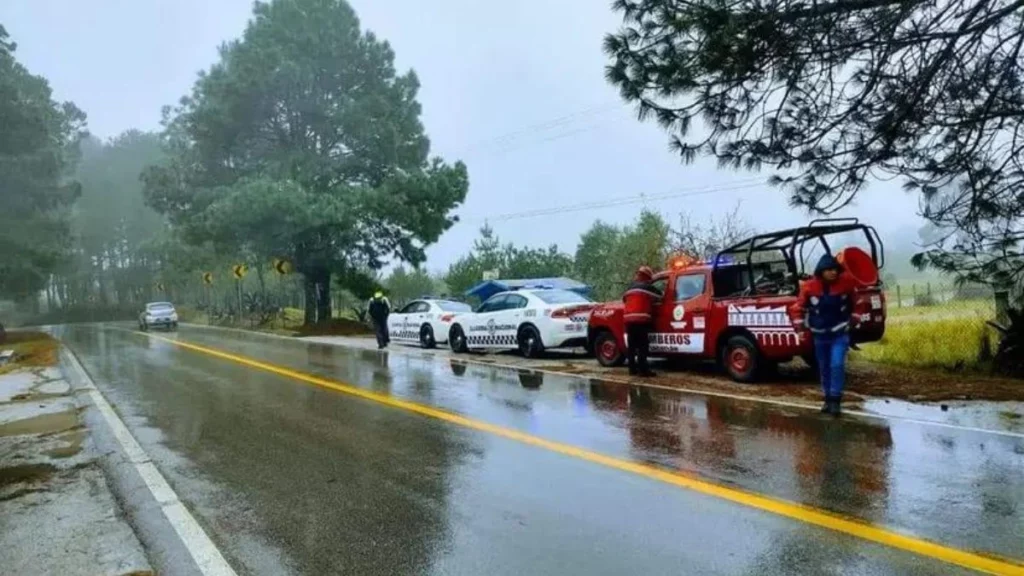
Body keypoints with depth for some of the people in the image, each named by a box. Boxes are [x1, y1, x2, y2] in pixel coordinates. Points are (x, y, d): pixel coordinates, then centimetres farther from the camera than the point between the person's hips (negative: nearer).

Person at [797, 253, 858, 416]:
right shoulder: (809, 286, -12)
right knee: (824, 368, 12)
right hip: (820, 336, 2)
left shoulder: (845, 281, -15)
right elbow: (801, 307, 2)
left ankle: (835, 400, -4)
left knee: (837, 365, -15)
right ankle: (828, 398, 27)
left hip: (840, 334, -2)